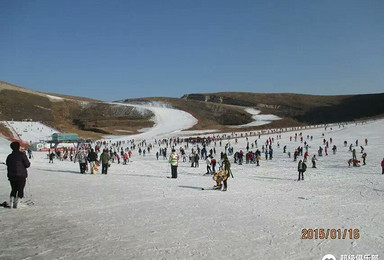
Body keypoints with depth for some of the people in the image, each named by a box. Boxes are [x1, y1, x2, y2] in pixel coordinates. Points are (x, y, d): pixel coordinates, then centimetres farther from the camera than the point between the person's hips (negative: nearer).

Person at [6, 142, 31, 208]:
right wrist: (29, 163, 11)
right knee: (20, 190, 5)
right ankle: (16, 203, -4)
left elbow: (8, 166, 10)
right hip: (21, 176, -4)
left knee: (14, 189, 17)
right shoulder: (22, 155, -9)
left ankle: (11, 202, 5)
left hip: (11, 176, 4)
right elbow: (27, 165, -10)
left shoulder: (9, 156, 6)